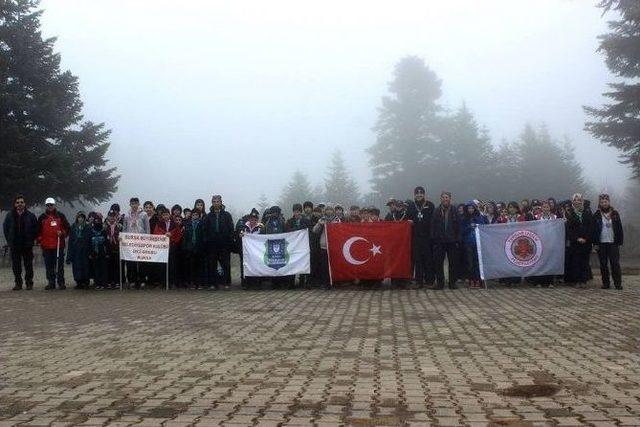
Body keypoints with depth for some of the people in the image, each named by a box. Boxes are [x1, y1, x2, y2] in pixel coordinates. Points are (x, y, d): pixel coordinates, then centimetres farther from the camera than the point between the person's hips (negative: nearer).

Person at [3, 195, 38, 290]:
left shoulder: (31, 216, 0)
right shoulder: (9, 216, 4)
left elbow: (35, 229, 5)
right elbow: (5, 228, 12)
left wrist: (31, 240, -1)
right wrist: (9, 240, 5)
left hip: (27, 246, -2)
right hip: (14, 246, 2)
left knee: (28, 265, 2)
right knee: (16, 265, 5)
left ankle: (29, 283, 9)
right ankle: (18, 283, 13)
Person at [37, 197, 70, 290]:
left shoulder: (61, 216, 8)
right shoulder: (42, 218, 11)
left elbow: (67, 228, 11)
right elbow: (38, 231, 15)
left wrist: (62, 233, -7)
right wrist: (40, 240, 3)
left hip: (59, 245, -2)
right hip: (46, 246, 2)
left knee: (60, 264, -2)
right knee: (49, 266, 4)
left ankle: (61, 282, 2)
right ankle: (51, 283, 11)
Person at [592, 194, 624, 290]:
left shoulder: (615, 214, 5)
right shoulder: (597, 215, 4)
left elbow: (619, 228, 6)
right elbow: (594, 230, 3)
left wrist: (620, 242, 0)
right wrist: (595, 243, -3)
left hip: (613, 243, -1)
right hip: (601, 243, 1)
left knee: (615, 263, -5)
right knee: (603, 264, 4)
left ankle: (618, 283, -2)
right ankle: (606, 283, 10)